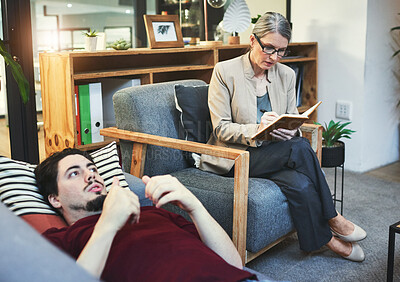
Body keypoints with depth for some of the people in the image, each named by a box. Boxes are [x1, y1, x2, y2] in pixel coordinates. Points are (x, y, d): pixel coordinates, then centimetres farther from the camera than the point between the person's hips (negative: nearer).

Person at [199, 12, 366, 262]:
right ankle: (331, 220, -11)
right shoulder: (225, 71, -8)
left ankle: (323, 237, -7)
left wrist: (291, 130, -17)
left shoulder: (286, 75, 8)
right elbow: (221, 129, -11)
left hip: (275, 153, 5)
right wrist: (257, 129, -29)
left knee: (300, 183, -31)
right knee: (301, 148, -28)